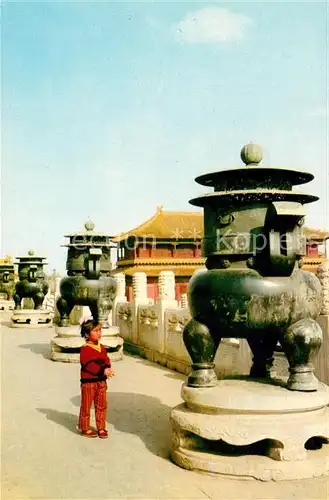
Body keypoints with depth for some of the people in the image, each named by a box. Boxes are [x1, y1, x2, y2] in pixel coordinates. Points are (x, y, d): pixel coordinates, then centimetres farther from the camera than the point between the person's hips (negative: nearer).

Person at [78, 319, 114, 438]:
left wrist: (108, 368, -19)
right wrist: (103, 370, -29)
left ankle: (101, 428, 24)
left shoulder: (102, 347, 8)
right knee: (86, 406, 6)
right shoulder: (85, 349, -15)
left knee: (101, 406, 12)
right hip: (88, 382, -6)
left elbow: (106, 360, 4)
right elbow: (88, 365, -23)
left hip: (101, 381, 7)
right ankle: (85, 428, 20)